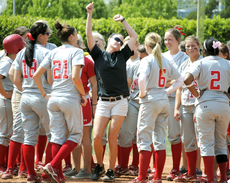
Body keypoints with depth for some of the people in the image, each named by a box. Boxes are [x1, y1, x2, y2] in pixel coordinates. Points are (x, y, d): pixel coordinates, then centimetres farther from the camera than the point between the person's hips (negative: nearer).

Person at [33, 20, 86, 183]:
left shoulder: (53, 53, 10)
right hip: (70, 99, -6)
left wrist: (44, 94, 14)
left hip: (54, 99, 6)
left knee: (57, 137, 9)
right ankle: (53, 165, -9)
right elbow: (75, 77, -19)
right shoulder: (77, 52, -6)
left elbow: (36, 75, 6)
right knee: (76, 134, 6)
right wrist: (83, 94, -6)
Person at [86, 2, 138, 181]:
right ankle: (99, 166, 14)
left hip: (120, 102, 0)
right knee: (97, 136, -9)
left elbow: (134, 36, 13)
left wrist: (122, 20, 16)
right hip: (103, 102, 0)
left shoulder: (122, 56, 11)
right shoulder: (99, 55, 8)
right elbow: (89, 35, 1)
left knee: (112, 137, -4)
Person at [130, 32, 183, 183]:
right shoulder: (166, 61, 10)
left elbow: (142, 78, -26)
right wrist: (167, 91, 12)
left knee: (144, 139, -4)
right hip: (164, 102, 6)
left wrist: (142, 93, -11)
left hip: (150, 101, -6)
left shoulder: (147, 60, -10)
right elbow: (180, 80, 16)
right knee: (160, 140, 10)